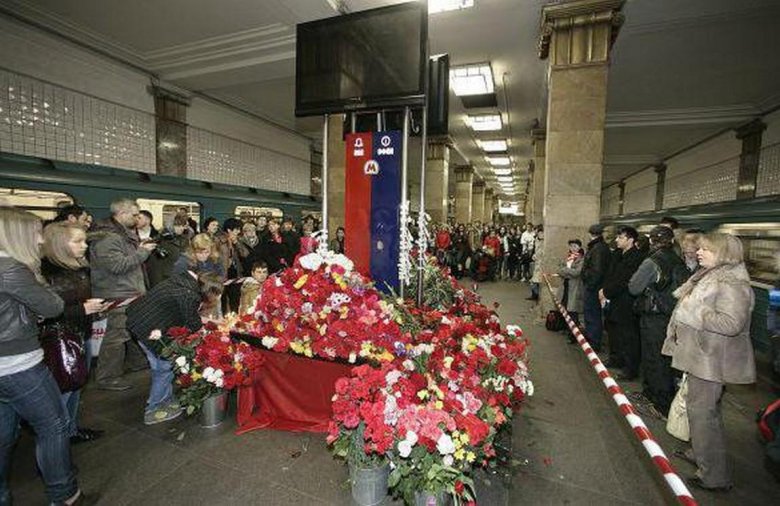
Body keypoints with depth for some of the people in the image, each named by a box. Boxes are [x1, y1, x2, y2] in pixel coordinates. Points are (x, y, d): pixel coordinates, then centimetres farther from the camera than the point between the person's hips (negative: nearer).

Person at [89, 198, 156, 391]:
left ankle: (138, 361, 38)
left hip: (132, 292, 11)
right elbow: (118, 265, -27)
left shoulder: (123, 233, 14)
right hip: (118, 296, -11)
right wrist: (142, 252, -19)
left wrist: (141, 249, 9)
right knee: (117, 335, -5)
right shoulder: (106, 238, -19)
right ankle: (107, 378, 7)